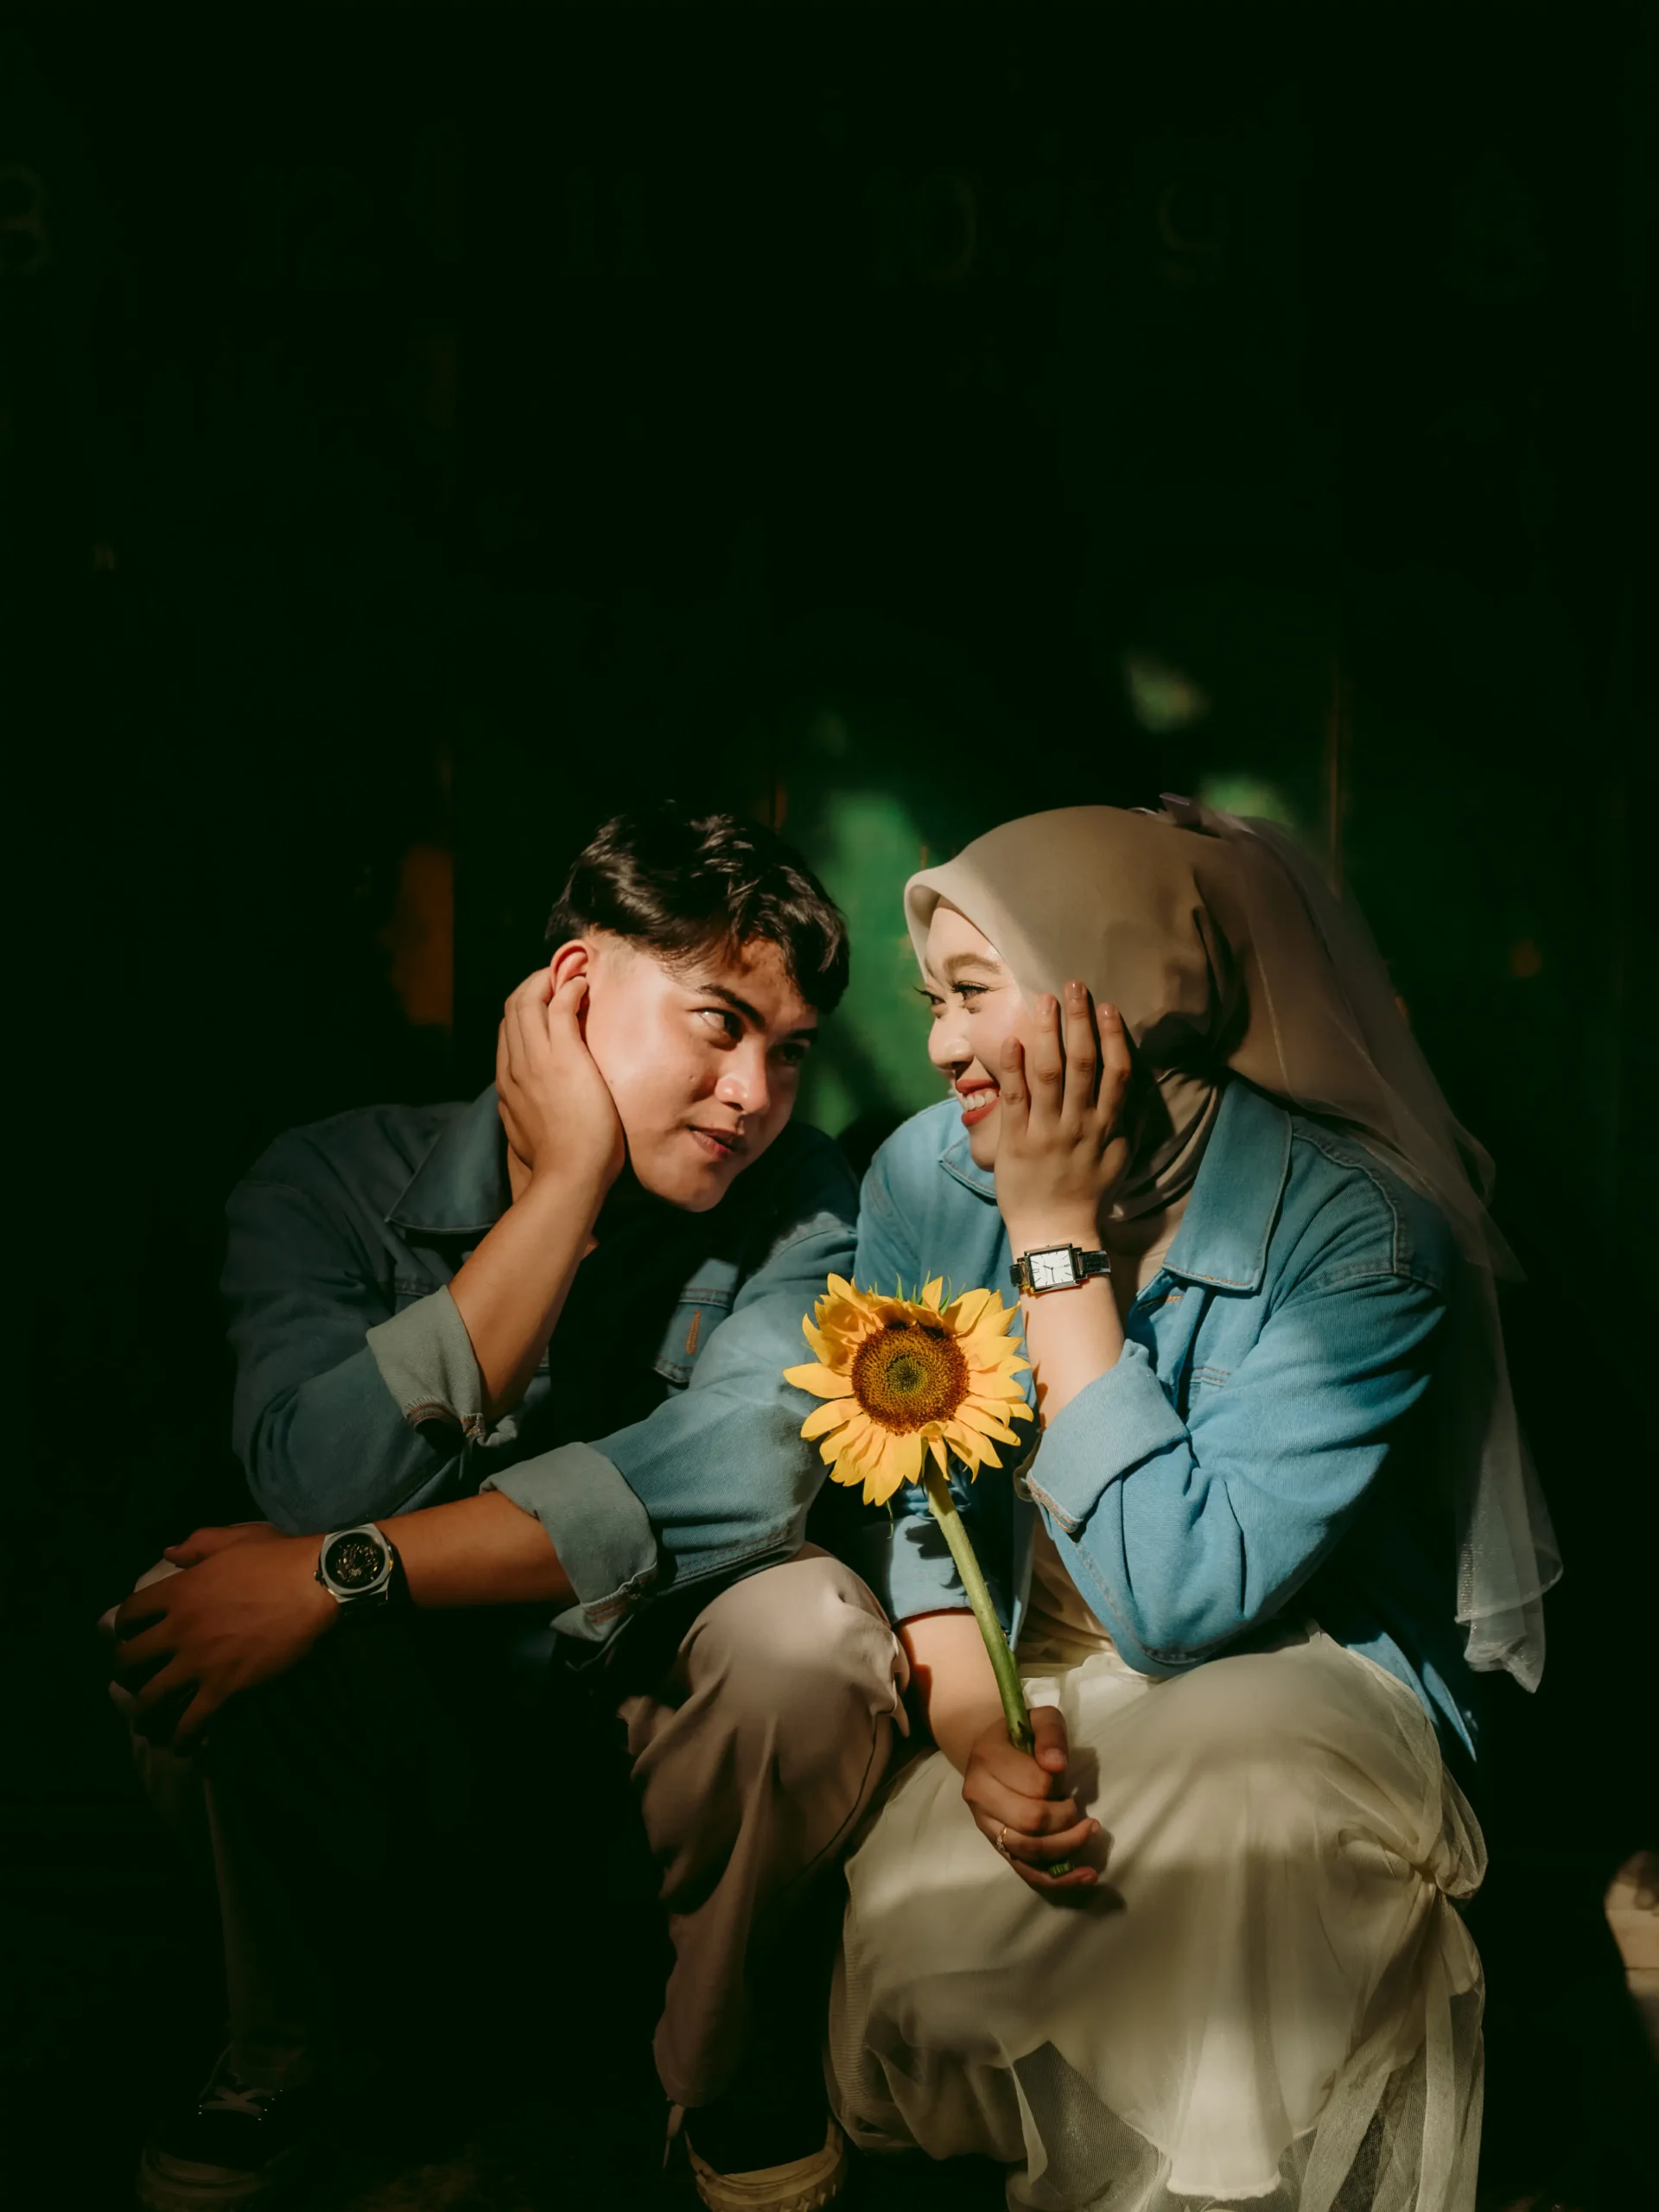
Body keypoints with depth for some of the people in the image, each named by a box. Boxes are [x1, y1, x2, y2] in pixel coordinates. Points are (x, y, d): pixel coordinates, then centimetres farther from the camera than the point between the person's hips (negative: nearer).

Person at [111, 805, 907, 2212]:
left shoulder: (797, 1205, -16)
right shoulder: (337, 1181, -14)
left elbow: (736, 1476, -33)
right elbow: (318, 1485, -31)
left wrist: (346, 1571, -34)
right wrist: (567, 1186, -29)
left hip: (672, 1717, -1)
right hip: (415, 1721, 1)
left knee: (809, 1628, -32)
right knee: (183, 1619, -25)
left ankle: (731, 2065, -2)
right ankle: (297, 2051, 4)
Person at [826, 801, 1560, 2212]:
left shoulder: (1357, 1234, -24)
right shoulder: (927, 1177, -8)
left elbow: (1179, 1604, -29)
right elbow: (916, 1497, -1)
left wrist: (1060, 1241, -28)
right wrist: (972, 1722, -21)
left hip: (1297, 1679, -3)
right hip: (1023, 1677, 4)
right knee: (909, 1938, -22)